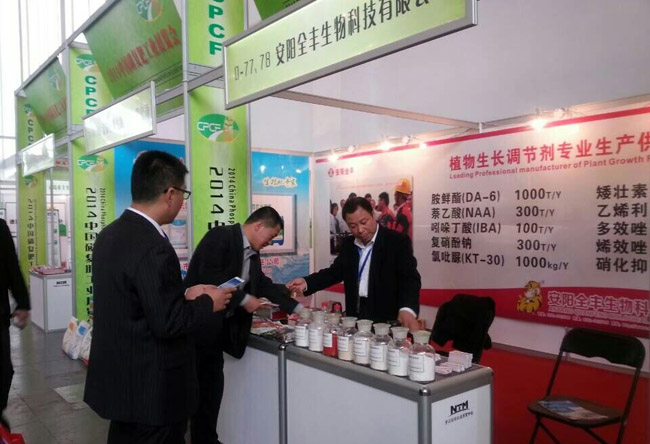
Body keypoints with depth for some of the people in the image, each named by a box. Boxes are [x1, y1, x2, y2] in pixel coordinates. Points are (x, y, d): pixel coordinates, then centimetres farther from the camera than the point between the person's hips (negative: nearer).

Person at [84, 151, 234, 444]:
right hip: (151, 388, -9)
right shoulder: (152, 247, -26)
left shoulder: (110, 234, 3)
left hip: (119, 378, 9)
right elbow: (167, 323, -25)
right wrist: (208, 303, -9)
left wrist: (184, 297, 7)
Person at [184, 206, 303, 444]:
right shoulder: (221, 236, -16)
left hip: (216, 327, 9)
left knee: (211, 386, 13)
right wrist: (244, 299, -17)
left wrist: (298, 308, 12)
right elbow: (209, 278, -25)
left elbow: (264, 285, 16)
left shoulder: (252, 253, 11)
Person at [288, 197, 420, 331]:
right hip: (355, 318, 5)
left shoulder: (398, 241, -9)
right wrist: (306, 282, 0)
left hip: (386, 321, -4)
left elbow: (410, 278, -17)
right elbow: (335, 271, 16)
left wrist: (407, 309, -36)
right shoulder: (348, 244, 8)